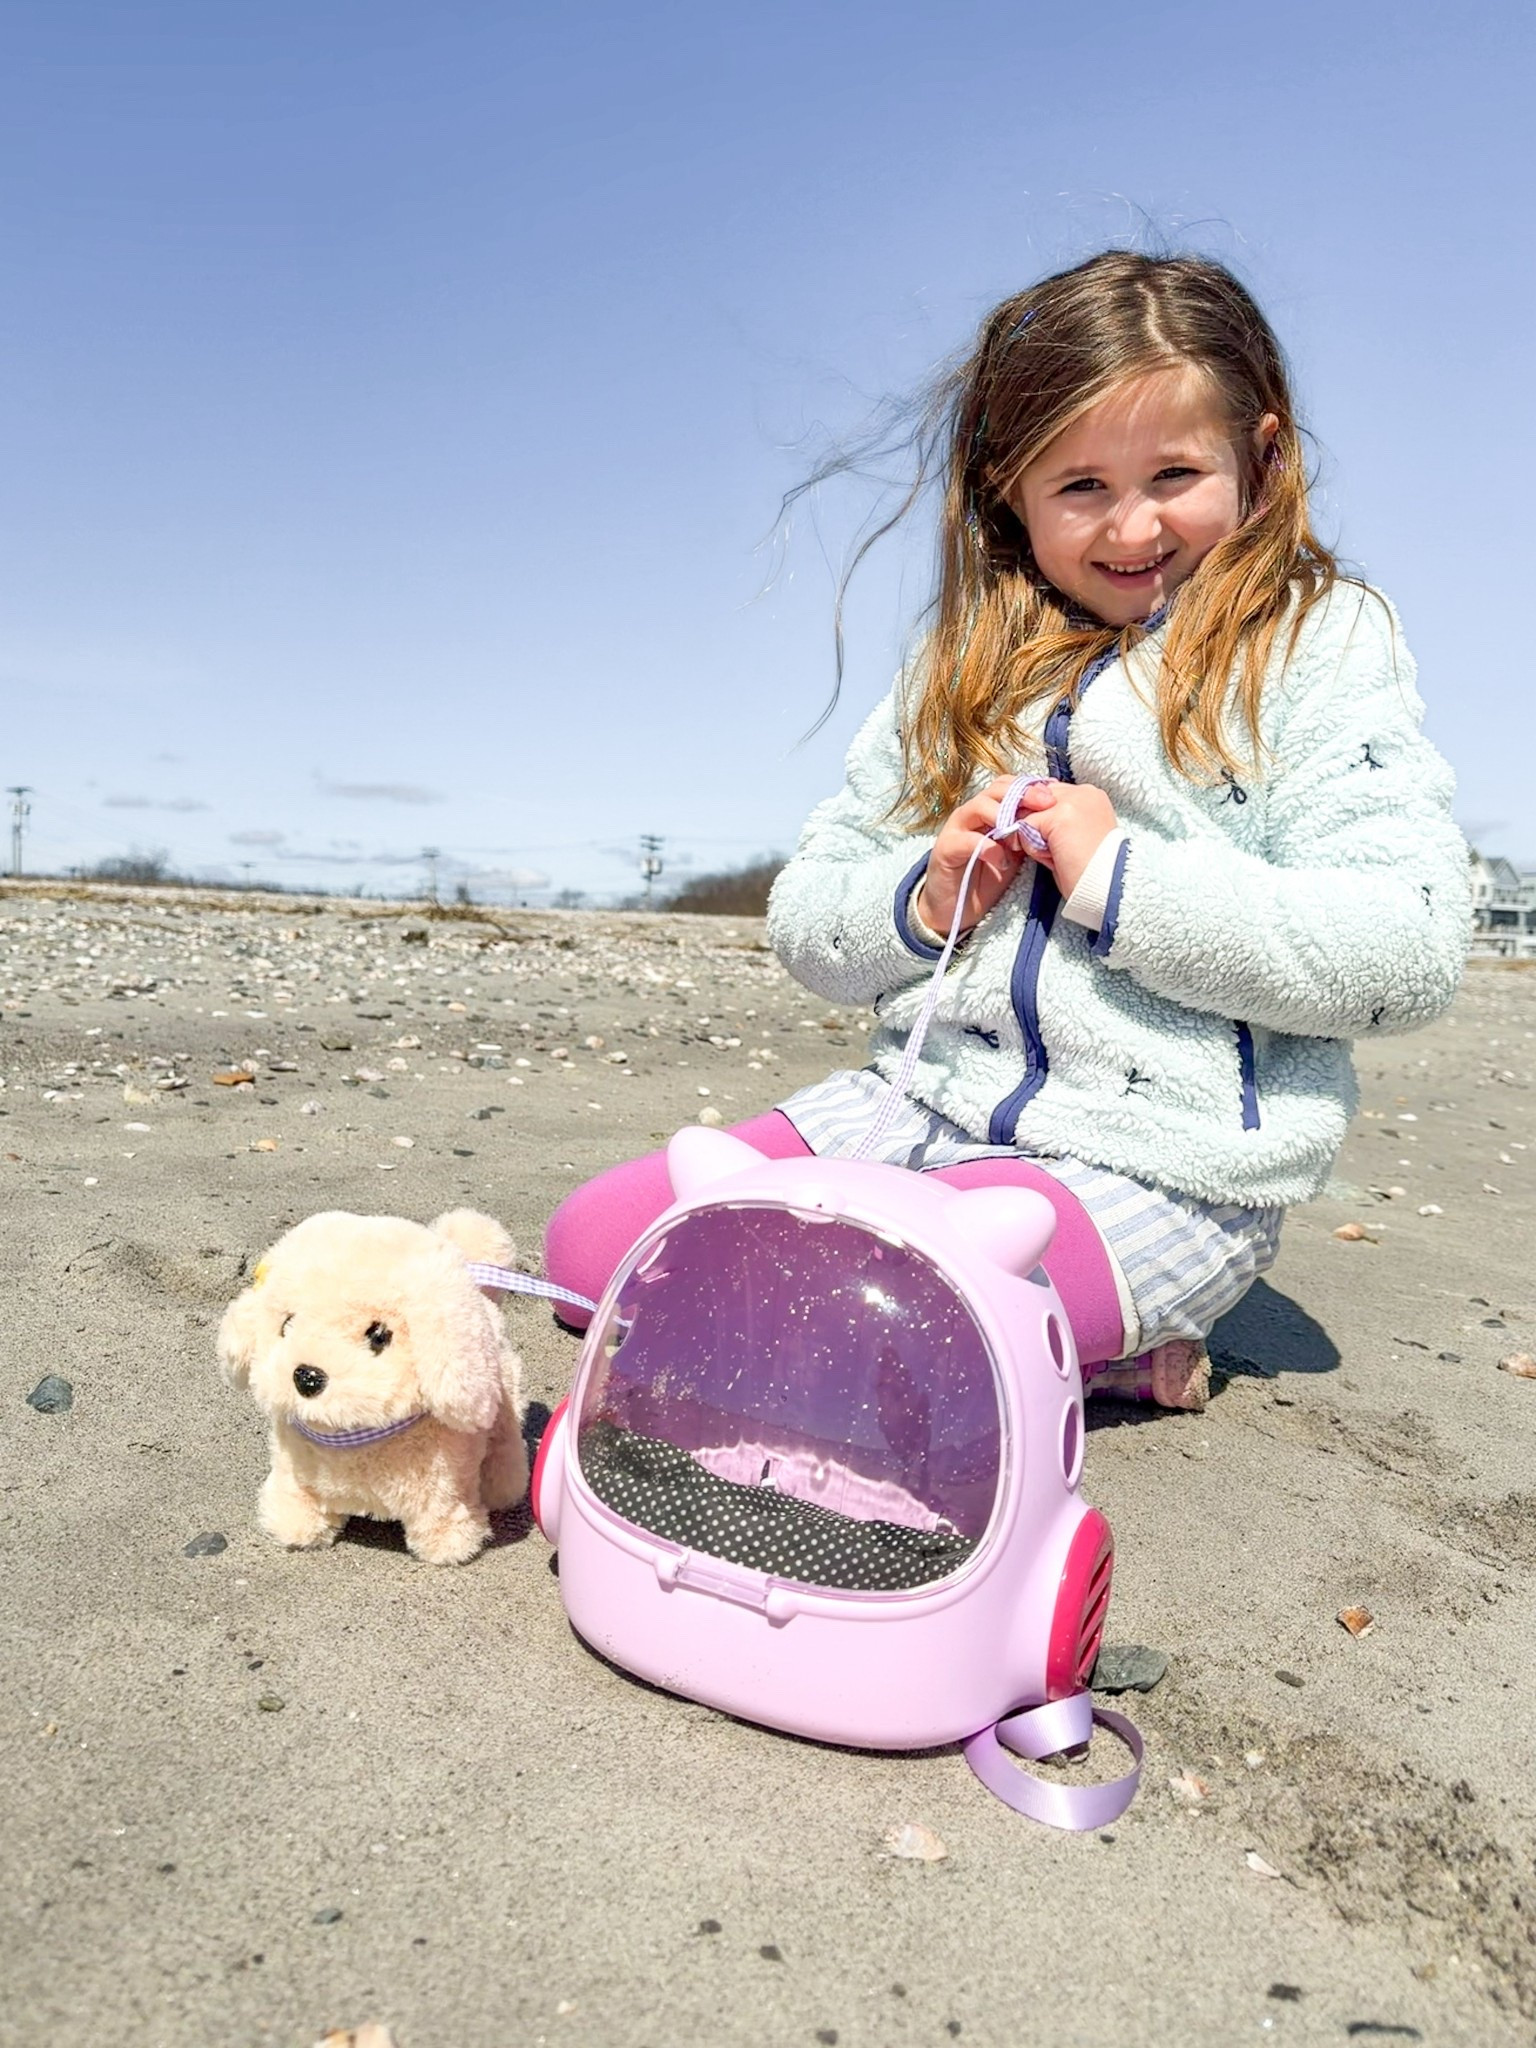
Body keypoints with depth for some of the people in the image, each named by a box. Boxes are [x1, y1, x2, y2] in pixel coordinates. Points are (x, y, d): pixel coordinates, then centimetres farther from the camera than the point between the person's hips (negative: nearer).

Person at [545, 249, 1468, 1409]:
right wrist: (919, 903, -11)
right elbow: (803, 917, 11)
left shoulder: (1318, 648, 0)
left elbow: (1411, 951, -12)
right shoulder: (963, 672, 13)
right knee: (595, 1242, -4)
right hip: (922, 1106, 7)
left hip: (1157, 1170, -6)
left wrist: (1123, 878, -17)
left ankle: (1092, 1342, -1)